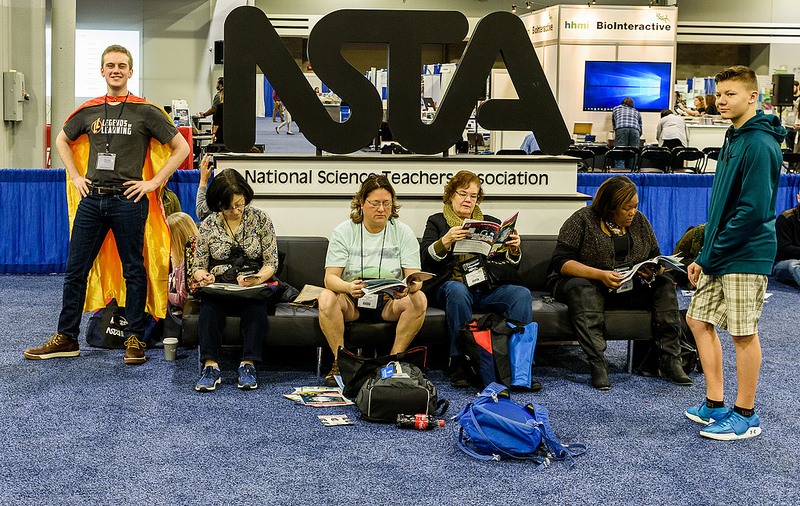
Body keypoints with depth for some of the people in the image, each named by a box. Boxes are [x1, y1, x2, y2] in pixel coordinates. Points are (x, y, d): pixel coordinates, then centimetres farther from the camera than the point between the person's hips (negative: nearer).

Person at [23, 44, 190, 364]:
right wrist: (76, 177, 13)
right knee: (75, 270, 6)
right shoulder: (88, 111, 10)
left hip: (128, 201, -4)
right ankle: (66, 338, 16)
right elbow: (62, 140, 26)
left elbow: (181, 148, 0)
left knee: (134, 271, 2)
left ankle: (134, 338, 11)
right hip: (91, 199, 4)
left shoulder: (146, 112, -1)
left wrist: (153, 183, -6)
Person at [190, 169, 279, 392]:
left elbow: (271, 262, 2)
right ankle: (210, 366, -38)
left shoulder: (261, 219, 4)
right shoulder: (208, 225, 6)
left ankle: (248, 365, -36)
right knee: (209, 305, -34)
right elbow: (198, 266, 7)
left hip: (253, 288, -1)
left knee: (256, 305, -36)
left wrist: (256, 279, -19)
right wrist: (203, 276, -18)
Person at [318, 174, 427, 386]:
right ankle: (340, 361, -17)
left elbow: (415, 277, -7)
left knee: (419, 299, -29)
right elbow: (330, 278, -11)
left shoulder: (403, 232, 1)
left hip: (390, 301, 1)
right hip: (352, 301, -1)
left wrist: (410, 286, -33)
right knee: (326, 297, -31)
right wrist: (348, 287, -35)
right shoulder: (343, 231, -2)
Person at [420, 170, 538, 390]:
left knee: (522, 294, -24)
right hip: (450, 285, -3)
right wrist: (446, 241, -22)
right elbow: (425, 257, -3)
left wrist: (514, 250, -7)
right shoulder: (437, 221, 14)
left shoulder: (491, 223, 22)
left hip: (487, 288, 3)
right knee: (458, 291, -38)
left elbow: (509, 264, 16)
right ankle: (459, 362, -31)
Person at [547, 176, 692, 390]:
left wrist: (654, 270, -12)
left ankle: (669, 360, -23)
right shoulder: (582, 220, -7)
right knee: (583, 292, -38)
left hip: (632, 287, 5)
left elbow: (655, 257, 14)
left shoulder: (639, 221, 9)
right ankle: (598, 365, -44)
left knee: (665, 285, -19)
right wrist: (600, 274, -27)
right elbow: (561, 261, -14)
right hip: (586, 281, -5)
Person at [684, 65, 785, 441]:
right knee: (699, 319, 13)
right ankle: (715, 405, 24)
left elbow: (754, 209, -23)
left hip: (746, 255, -10)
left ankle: (745, 416, 13)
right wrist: (704, 255, 12)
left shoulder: (759, 144, -17)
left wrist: (712, 253, -16)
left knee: (744, 334, 0)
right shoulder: (734, 138, 13)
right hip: (720, 254, 10)